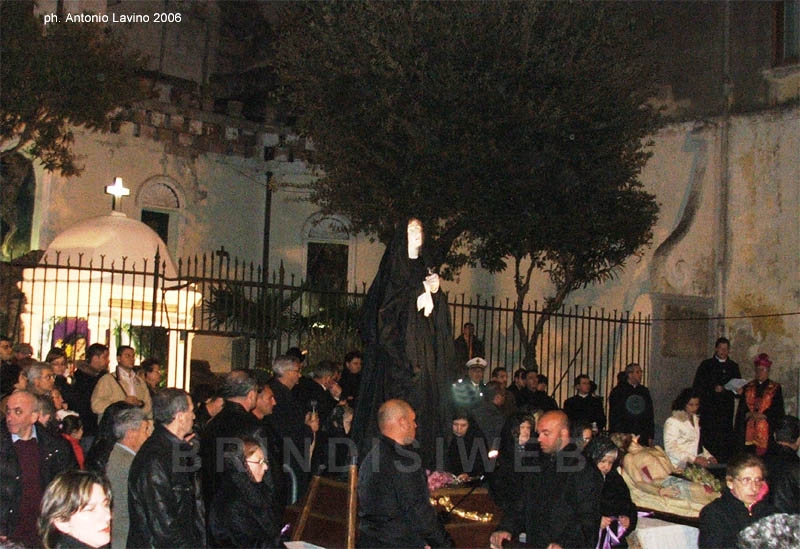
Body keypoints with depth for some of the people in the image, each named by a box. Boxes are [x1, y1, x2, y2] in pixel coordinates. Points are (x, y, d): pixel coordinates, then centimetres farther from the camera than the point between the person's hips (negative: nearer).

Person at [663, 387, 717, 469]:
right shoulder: (672, 422, -6)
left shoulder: (695, 419, 20)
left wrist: (708, 456, 9)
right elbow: (671, 449, -14)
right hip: (681, 467, -7)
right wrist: (694, 459, -21)